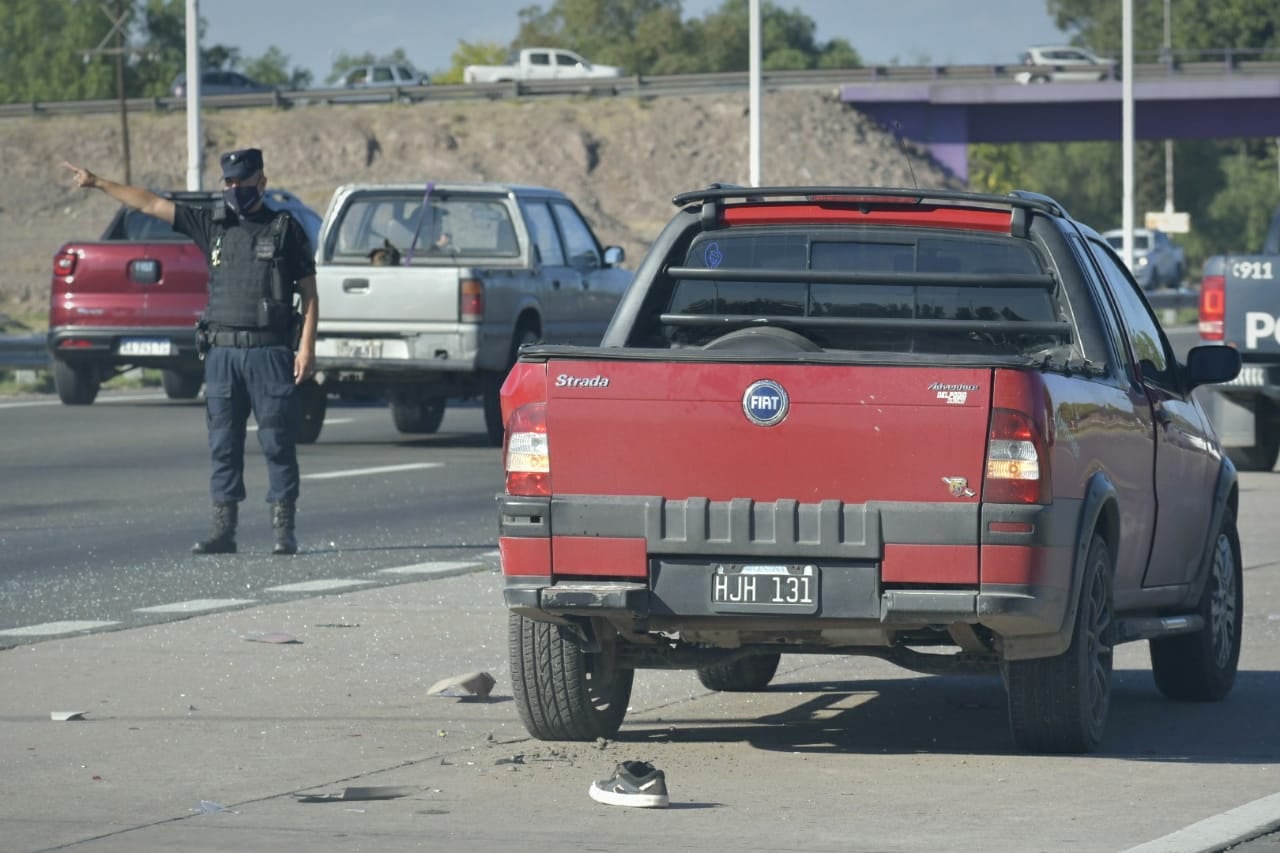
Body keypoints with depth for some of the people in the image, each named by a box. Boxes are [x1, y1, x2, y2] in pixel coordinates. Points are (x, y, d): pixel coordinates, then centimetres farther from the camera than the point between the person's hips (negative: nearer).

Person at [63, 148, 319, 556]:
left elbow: (309, 294, 1)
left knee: (277, 442, -2)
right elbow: (150, 203, 12)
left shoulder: (285, 229, 1)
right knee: (223, 445, 5)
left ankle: (284, 530, 2)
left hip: (270, 351, -4)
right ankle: (223, 529, 9)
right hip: (222, 352, 4)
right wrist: (99, 183, 9)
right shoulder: (213, 225, 11)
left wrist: (307, 346, -9)